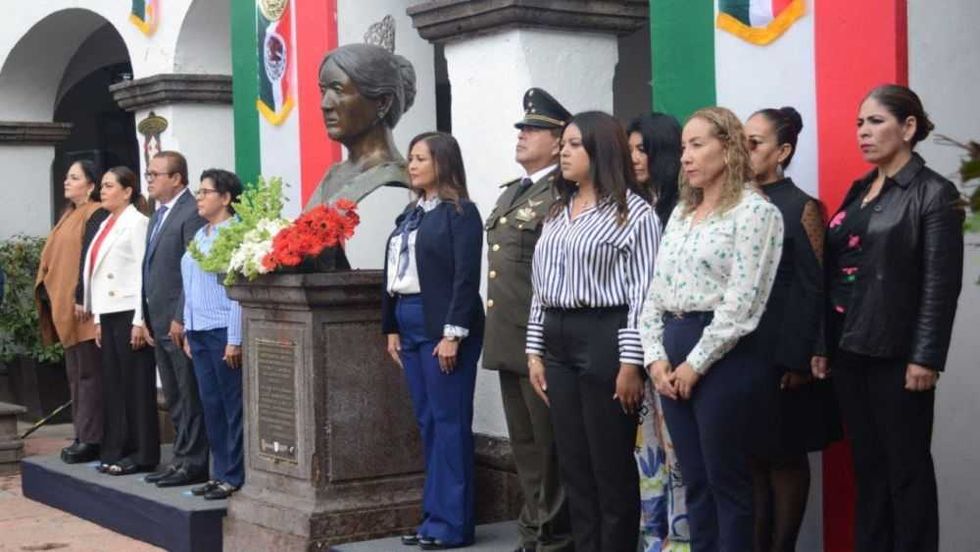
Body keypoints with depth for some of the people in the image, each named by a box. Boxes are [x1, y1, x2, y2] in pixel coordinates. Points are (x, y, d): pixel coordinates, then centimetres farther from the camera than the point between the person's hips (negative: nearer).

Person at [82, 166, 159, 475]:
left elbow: (143, 272, -13)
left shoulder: (136, 222, -8)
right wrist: (97, 317, 13)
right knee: (113, 384, 9)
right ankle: (117, 450, 15)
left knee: (135, 385, -2)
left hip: (129, 313, -8)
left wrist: (139, 321, -17)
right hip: (108, 314, 8)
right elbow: (97, 273, 17)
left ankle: (141, 455, 4)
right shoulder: (106, 225, 17)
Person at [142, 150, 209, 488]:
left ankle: (193, 463, 2)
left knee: (190, 396, -3)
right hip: (159, 321, 10)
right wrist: (148, 317, 14)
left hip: (180, 323, -10)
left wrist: (181, 318, -19)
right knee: (174, 398, 14)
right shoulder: (158, 214, 17)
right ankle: (182, 458, 22)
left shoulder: (192, 214, -13)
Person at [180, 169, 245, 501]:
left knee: (233, 407, -2)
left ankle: (234, 477, 3)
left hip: (223, 333, -9)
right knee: (211, 405, 11)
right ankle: (220, 473, 18)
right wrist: (188, 332, 17)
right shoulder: (200, 236, 17)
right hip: (199, 333, 9)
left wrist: (235, 340, -17)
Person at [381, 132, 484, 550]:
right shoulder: (410, 213, 17)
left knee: (449, 421, -4)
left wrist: (453, 333, -19)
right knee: (427, 422, 11)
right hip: (409, 324, 8)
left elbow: (466, 277, -14)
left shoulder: (461, 212, -7)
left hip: (442, 325, -8)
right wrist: (391, 328, 12)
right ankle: (434, 516, 17)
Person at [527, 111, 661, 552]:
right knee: (573, 465, 10)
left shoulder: (633, 212, -5)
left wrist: (631, 362, -15)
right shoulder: (557, 213, 16)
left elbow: (642, 293, -10)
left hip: (605, 339, -7)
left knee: (611, 465, 0)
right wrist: (535, 350, 11)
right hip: (558, 342, 7)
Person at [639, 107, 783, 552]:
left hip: (724, 357, -7)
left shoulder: (755, 211, -8)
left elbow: (741, 303, -15)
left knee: (727, 481, 0)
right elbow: (655, 291, 14)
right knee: (694, 481, 11)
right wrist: (656, 356, 1)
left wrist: (696, 364, -14)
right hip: (675, 354, 7)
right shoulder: (681, 214, 15)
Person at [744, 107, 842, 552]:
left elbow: (812, 289, -9)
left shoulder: (800, 208, -5)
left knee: (785, 456, 4)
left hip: (781, 356, -5)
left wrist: (798, 360, -14)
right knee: (752, 454, 9)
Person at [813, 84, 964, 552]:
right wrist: (822, 345, 8)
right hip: (850, 349, 6)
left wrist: (926, 357, -16)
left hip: (896, 353, -6)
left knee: (906, 466, 2)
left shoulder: (934, 194, -5)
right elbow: (835, 274, 12)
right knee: (866, 463, 12)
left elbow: (941, 283, -11)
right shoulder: (859, 191, 13)